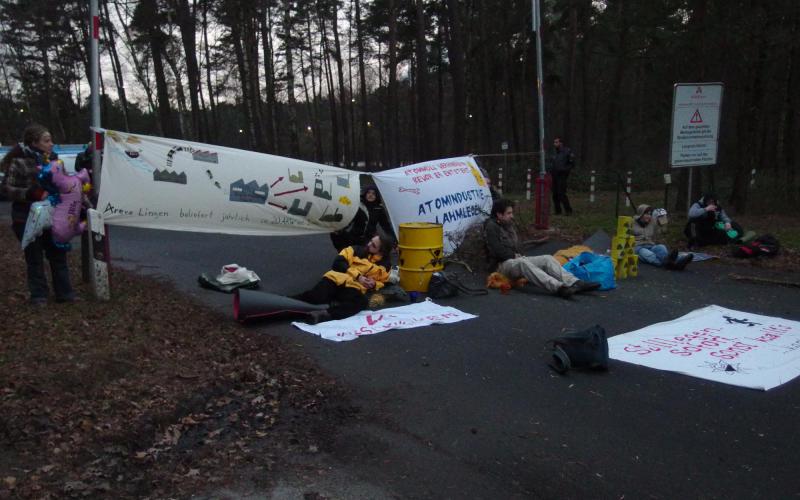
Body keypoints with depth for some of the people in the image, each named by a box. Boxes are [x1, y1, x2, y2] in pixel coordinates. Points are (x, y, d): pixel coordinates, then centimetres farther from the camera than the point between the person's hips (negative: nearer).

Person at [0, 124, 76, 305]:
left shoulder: (53, 159, 3)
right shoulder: (19, 162, -12)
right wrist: (31, 194, -22)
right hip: (27, 219, -5)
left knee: (58, 254, 10)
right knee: (35, 258, 6)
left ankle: (64, 292, 20)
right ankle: (38, 295, 18)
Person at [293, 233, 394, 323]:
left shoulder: (384, 265, 14)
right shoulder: (356, 250, 11)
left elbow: (382, 283, 27)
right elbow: (338, 263, 0)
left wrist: (374, 284, 1)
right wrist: (357, 276, -11)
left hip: (354, 287, 0)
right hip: (337, 279, 0)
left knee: (361, 302, -39)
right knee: (316, 297, -32)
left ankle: (325, 314, -52)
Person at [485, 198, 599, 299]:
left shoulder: (509, 225, 20)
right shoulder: (491, 227, -7)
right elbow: (497, 250, -16)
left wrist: (518, 255, 7)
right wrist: (513, 255, -6)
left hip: (516, 259, 9)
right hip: (503, 264, -9)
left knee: (547, 259, -12)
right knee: (523, 263, -40)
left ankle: (575, 283, -31)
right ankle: (558, 288, -57)